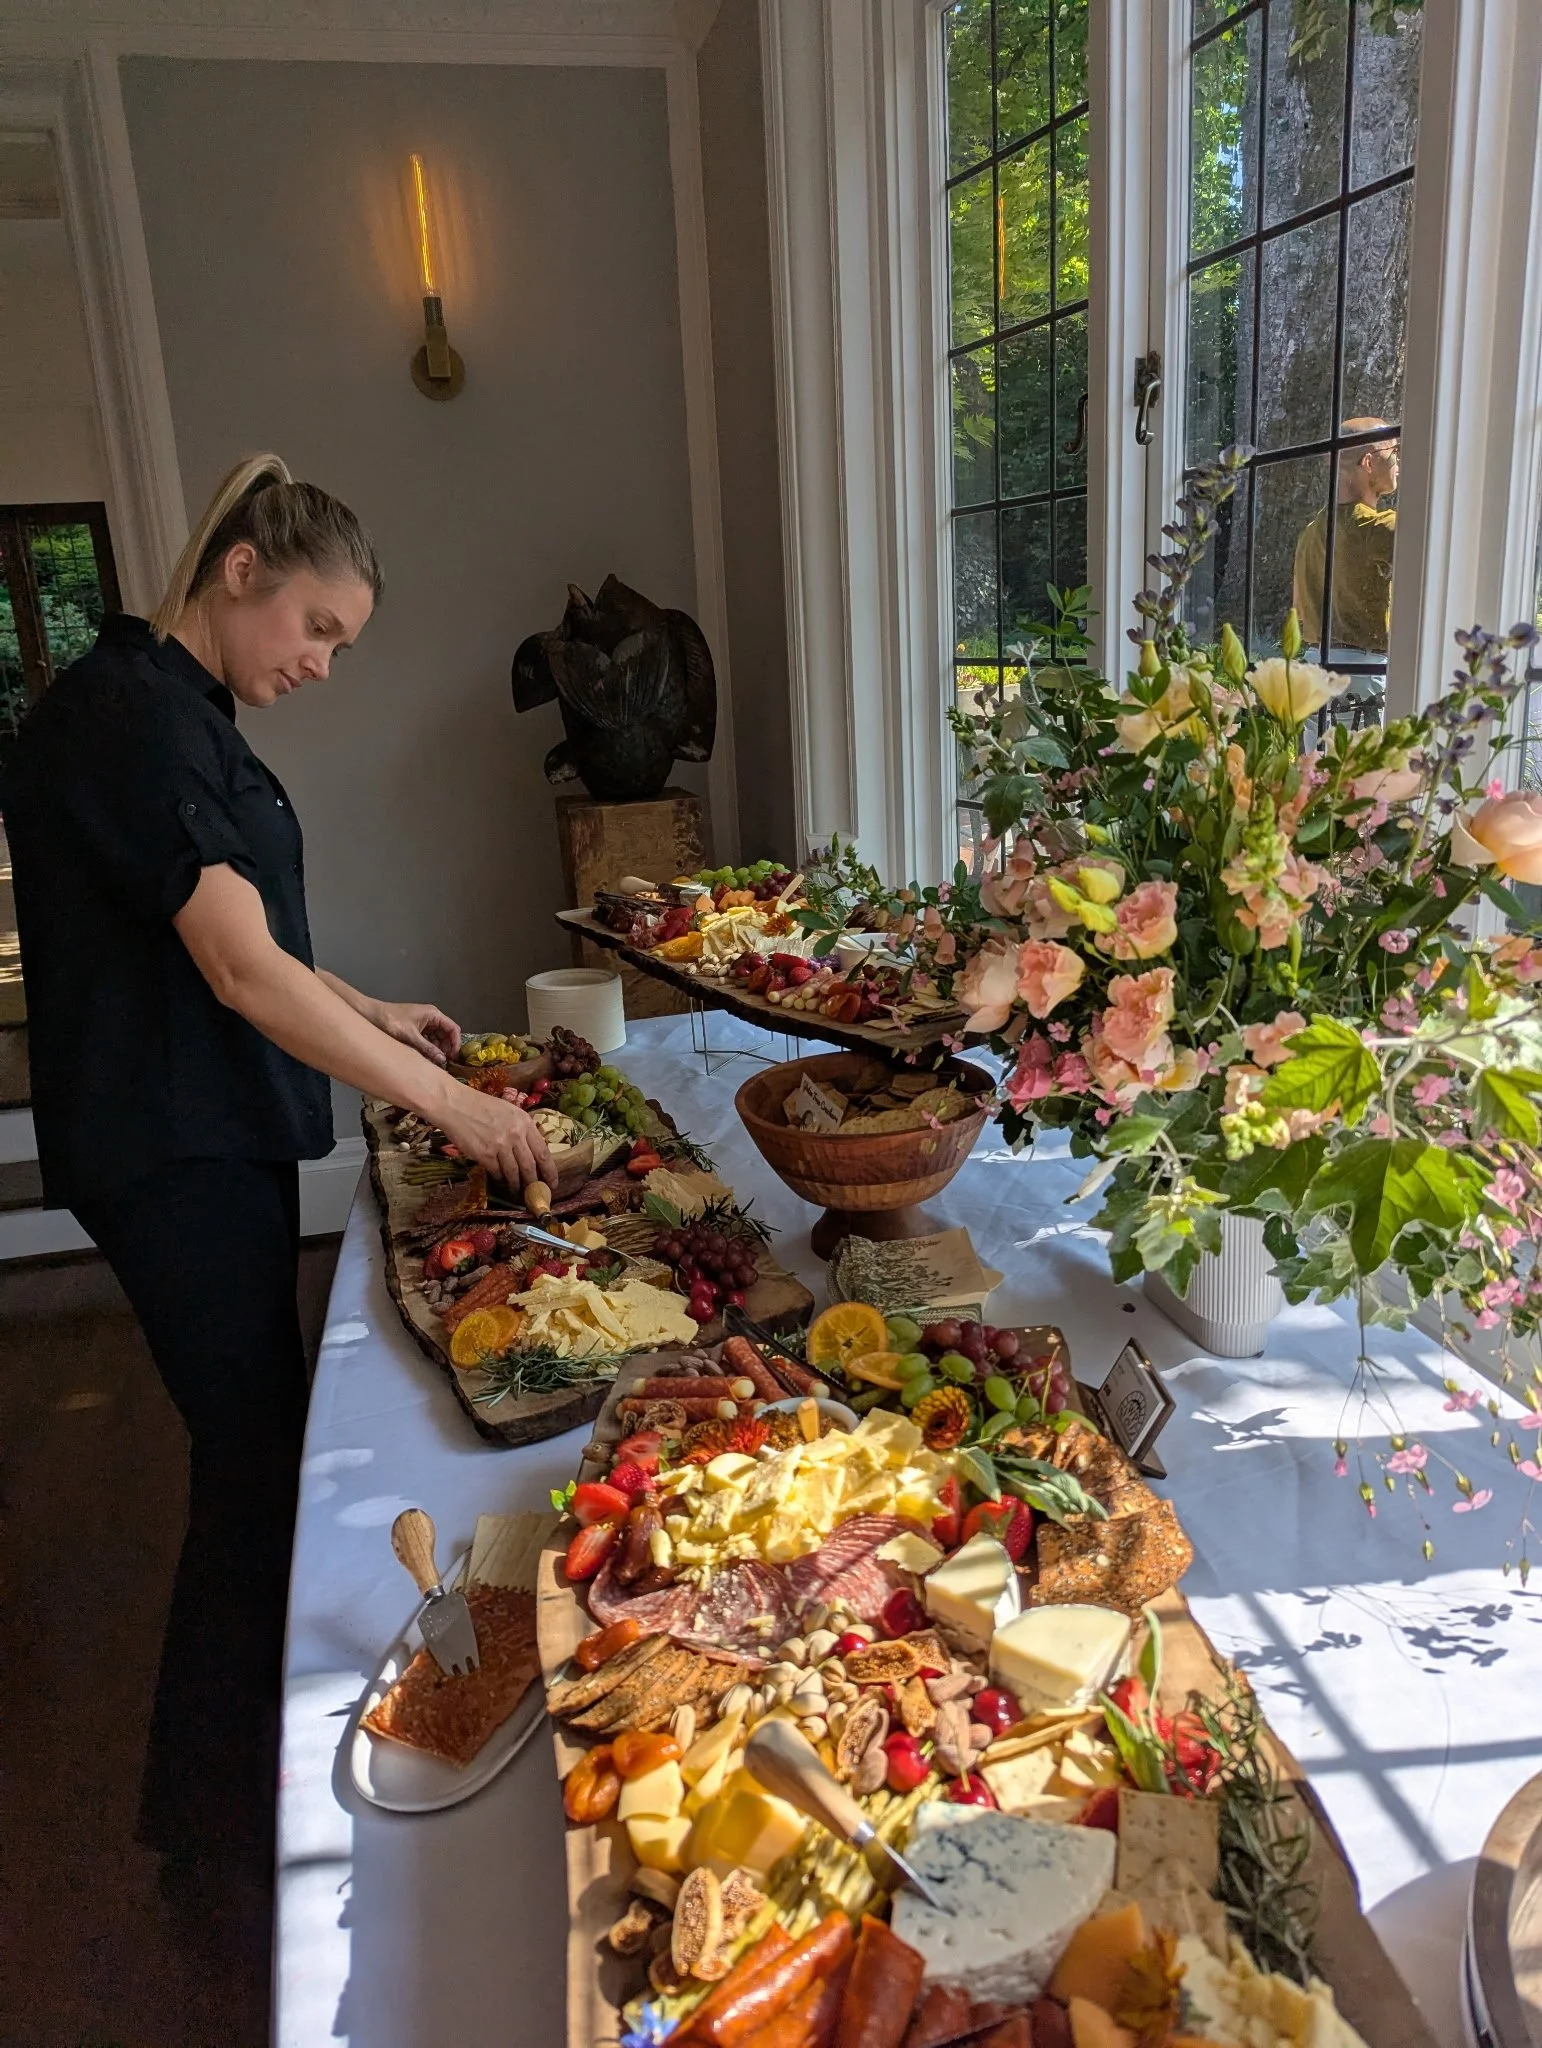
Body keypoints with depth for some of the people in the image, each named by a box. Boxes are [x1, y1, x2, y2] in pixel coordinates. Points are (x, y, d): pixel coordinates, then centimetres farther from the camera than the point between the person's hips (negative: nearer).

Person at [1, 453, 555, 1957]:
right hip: (170, 1157, -10)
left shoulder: (182, 711, 13)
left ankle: (252, 1741, 38)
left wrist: (372, 1013, 13)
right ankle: (215, 1844, 20)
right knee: (252, 1462, 0)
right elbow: (242, 972, -25)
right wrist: (444, 1100, -23)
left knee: (262, 1441, 18)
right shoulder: (127, 717, -18)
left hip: (223, 1137, 10)